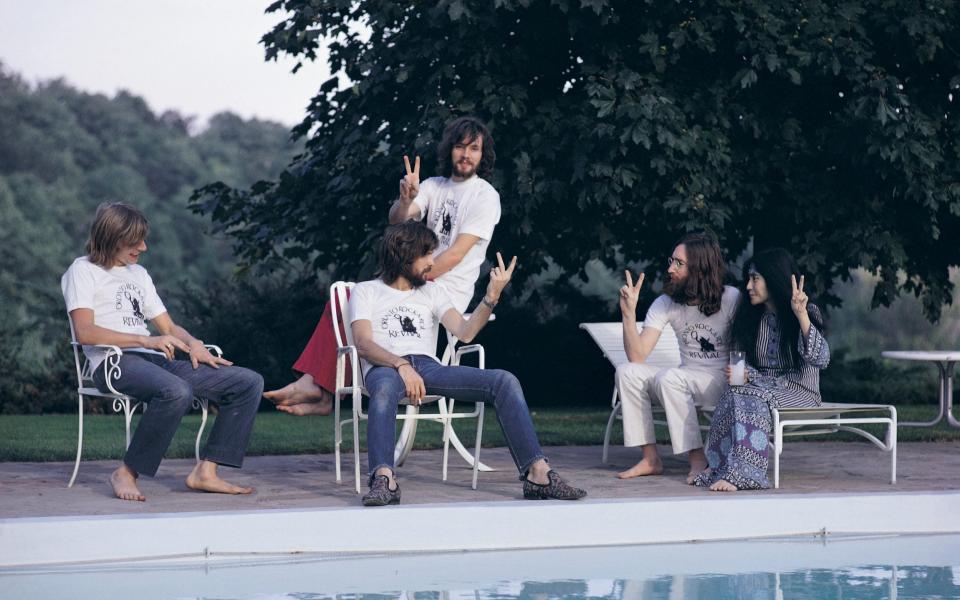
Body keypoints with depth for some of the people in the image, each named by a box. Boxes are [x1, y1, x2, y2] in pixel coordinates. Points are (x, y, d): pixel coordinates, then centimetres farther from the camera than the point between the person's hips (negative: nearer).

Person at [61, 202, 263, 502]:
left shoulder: (139, 273, 28)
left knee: (249, 382, -4)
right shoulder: (83, 270, 4)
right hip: (113, 364, -8)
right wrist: (147, 340, -19)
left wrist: (193, 344, 0)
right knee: (177, 391, -40)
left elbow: (168, 327, 24)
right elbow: (85, 332, -12)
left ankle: (206, 471, -12)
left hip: (154, 362, 8)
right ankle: (127, 474, -25)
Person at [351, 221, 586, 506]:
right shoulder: (365, 292, 13)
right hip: (385, 368, -4)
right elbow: (363, 344, -5)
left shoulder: (432, 292, 26)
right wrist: (402, 365, -23)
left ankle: (538, 474, -27)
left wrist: (492, 296, -7)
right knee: (386, 388, -44)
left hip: (429, 367, 4)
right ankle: (383, 479, -58)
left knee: (505, 381, -18)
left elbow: (465, 331, 9)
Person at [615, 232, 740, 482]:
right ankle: (651, 459, -13)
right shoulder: (665, 304, -1)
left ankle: (698, 459, -24)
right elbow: (637, 356, -8)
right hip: (686, 380, 5)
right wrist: (629, 312, -19)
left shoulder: (731, 299, -11)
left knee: (668, 377, -32)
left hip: (723, 379, -5)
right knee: (627, 372, -16)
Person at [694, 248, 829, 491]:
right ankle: (725, 469, -34)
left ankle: (741, 473, -39)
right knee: (735, 396, -31)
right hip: (762, 385, 4)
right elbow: (742, 363, 13)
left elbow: (820, 359, -18)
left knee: (751, 399, -34)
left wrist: (801, 315, -27)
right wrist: (742, 374, -12)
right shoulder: (749, 317, 11)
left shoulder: (807, 313, -3)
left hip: (797, 389, -4)